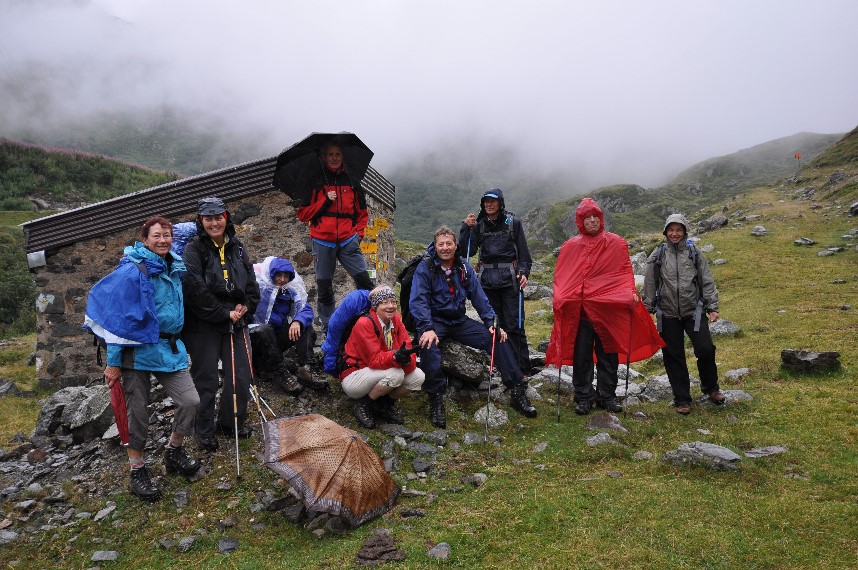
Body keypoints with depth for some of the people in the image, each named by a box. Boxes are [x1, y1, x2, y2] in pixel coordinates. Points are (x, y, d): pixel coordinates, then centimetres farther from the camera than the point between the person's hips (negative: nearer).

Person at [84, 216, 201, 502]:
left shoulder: (175, 268, 5)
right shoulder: (132, 272, -14)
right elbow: (119, 318, -14)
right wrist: (113, 362, -13)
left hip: (169, 347, 6)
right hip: (139, 350, -6)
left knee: (190, 401, -3)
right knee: (138, 413, 4)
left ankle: (174, 452, 20)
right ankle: (137, 472, 21)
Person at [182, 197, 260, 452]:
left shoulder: (237, 247, 9)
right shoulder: (194, 250, -10)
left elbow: (251, 282, 12)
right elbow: (196, 291, -18)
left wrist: (246, 307, -5)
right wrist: (224, 313, -15)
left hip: (236, 322, 6)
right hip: (203, 326, -5)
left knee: (241, 375, 9)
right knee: (206, 380, 4)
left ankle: (231, 421, 30)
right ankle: (205, 431, 21)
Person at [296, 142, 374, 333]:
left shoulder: (352, 181, 11)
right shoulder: (315, 182, 6)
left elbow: (362, 212, 19)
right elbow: (303, 214, 3)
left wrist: (358, 233, 5)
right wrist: (325, 201, -8)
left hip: (348, 241, 1)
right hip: (323, 241, -1)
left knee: (364, 279, -11)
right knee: (324, 287, 4)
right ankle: (328, 329, 15)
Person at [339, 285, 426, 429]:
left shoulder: (396, 320, -2)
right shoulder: (364, 324, -23)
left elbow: (407, 349, -10)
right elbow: (374, 359, -27)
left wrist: (407, 359, -34)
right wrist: (395, 356, -47)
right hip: (353, 377, -7)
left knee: (418, 376, -12)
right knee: (395, 373, -32)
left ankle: (384, 404, 7)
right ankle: (362, 403, -9)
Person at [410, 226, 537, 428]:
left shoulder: (464, 268, 7)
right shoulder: (425, 269, -8)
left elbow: (479, 297, 6)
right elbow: (418, 301, -18)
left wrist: (491, 323, -6)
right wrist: (427, 329, -32)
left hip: (459, 321, 5)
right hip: (434, 321, -4)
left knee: (496, 338, -11)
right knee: (428, 344, -38)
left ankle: (517, 391, -3)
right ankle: (436, 400, -25)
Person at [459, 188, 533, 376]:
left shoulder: (513, 222, 4)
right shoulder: (478, 225, 9)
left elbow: (523, 250, 5)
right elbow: (466, 252, 3)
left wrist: (524, 272, -8)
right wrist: (466, 228, -6)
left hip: (509, 278, -3)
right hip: (487, 279, 3)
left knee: (514, 325, -6)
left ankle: (523, 369, -1)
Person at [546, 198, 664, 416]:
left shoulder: (616, 243, 7)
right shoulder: (570, 247, 8)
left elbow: (625, 271, 7)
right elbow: (561, 277, 8)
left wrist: (630, 293, -8)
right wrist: (559, 298, -6)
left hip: (609, 308, 0)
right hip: (578, 310, 0)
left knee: (608, 355, 8)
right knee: (581, 356, 3)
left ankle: (607, 396, 20)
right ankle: (584, 398, 14)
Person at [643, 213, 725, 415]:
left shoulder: (695, 254, 4)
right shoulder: (657, 256, 3)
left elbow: (707, 282, 6)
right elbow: (649, 285, 7)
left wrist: (713, 307, 0)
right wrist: (647, 310, 6)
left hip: (693, 311, 0)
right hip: (668, 314, 0)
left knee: (706, 349, -9)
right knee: (674, 356, 4)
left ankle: (710, 388, 19)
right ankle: (682, 400, 16)